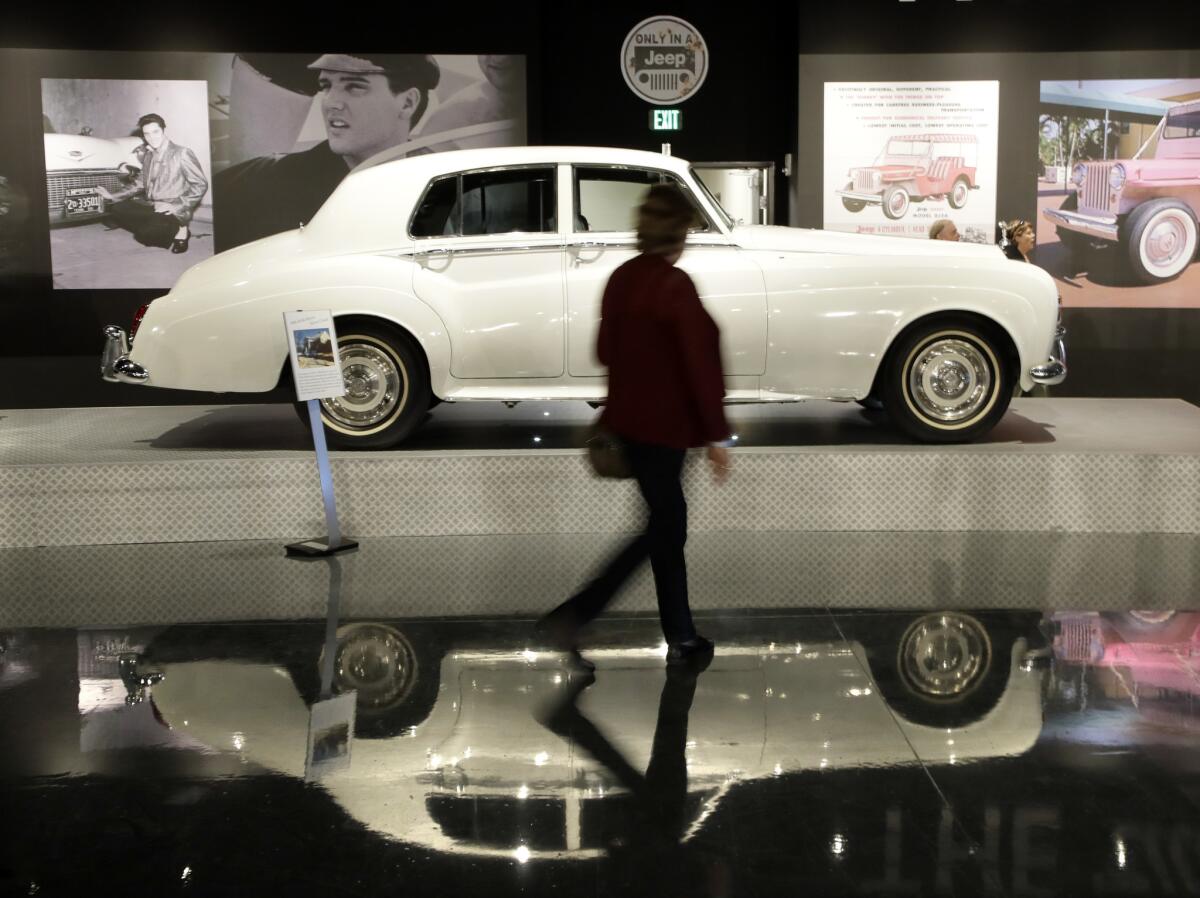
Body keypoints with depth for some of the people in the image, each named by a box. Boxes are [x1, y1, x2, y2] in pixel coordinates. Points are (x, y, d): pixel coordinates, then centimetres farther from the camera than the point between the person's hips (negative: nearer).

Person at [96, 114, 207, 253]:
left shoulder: (181, 153, -8)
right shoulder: (148, 157, 13)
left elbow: (200, 185, -12)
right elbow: (140, 184, 24)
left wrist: (175, 206, -18)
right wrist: (113, 196, 16)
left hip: (175, 213, -8)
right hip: (150, 207, 8)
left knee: (146, 235, -30)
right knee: (117, 209, -8)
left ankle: (179, 230, -1)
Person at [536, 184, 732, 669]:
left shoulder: (622, 278, 4)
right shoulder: (676, 286, -19)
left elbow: (606, 348, 12)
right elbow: (699, 364, -18)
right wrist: (717, 435, -13)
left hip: (630, 420, 8)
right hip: (663, 426, -8)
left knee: (668, 525, 16)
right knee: (661, 530, 3)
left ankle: (681, 638, 25)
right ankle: (571, 615, -2)